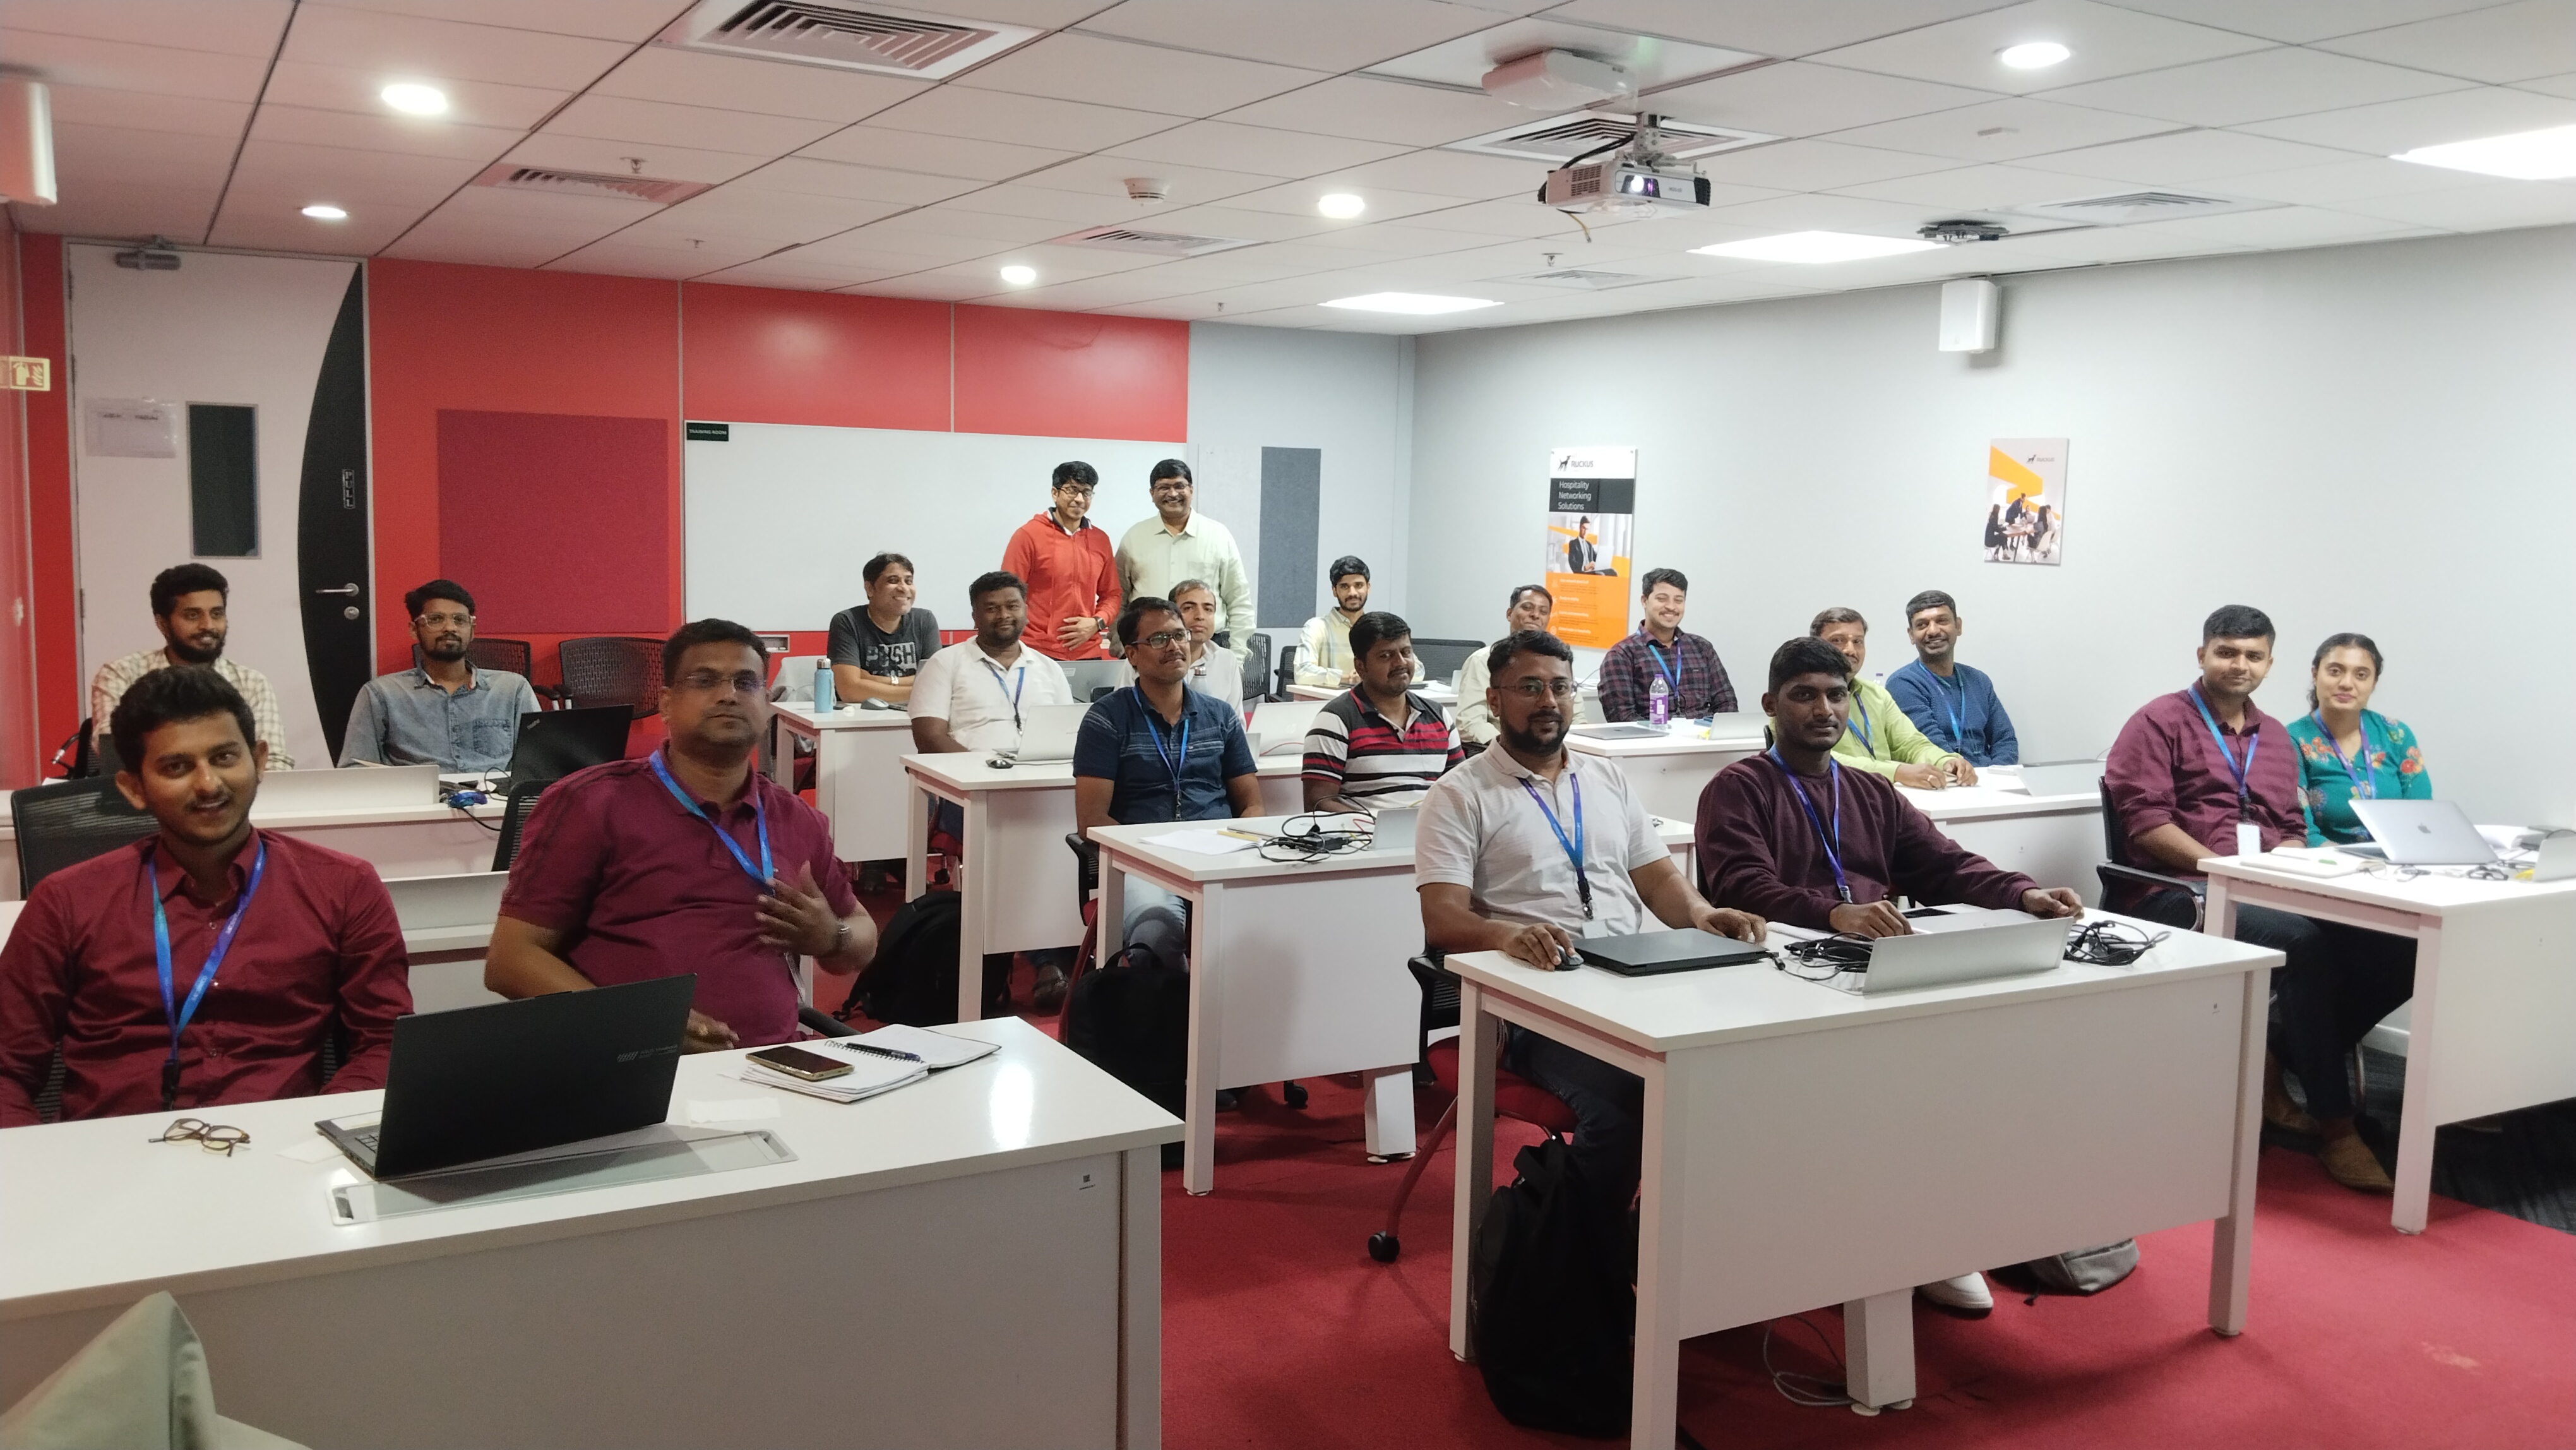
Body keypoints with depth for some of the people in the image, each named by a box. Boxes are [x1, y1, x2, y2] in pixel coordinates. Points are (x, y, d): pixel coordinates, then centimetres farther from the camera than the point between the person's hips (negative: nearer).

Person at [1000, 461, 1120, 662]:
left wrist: (1096, 623, -3)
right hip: (1039, 654, -4)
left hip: (1088, 654, 4)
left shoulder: (1100, 540, 10)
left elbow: (1111, 594, 17)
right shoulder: (1029, 535, -3)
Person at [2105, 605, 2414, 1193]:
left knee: (2396, 949, -19)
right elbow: (2145, 822, -8)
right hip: (2184, 895, -6)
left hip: (2268, 895, 7)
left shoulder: (2277, 737, 23)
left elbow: (2292, 830, 21)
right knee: (2305, 943, -34)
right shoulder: (2161, 722, 2)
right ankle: (2334, 1126, -23)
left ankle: (2277, 1068, -3)